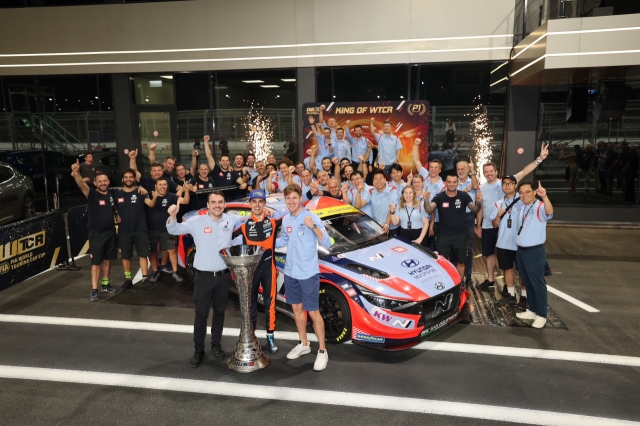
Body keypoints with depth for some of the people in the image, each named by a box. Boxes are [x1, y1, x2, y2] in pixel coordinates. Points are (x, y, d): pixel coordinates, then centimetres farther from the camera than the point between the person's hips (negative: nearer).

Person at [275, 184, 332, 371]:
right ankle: (304, 344, 34)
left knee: (313, 312, -1)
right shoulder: (285, 219, 6)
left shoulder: (311, 217, -14)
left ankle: (322, 351, 12)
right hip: (290, 272, 7)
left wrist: (313, 227, -32)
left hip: (308, 273, -6)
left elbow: (327, 243, -20)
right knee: (297, 308, 17)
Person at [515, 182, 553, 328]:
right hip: (521, 251, 8)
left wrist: (544, 196, -58)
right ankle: (532, 310, 30)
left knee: (538, 284, 2)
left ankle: (541, 315, 13)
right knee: (527, 282, 17)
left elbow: (550, 211, -39)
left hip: (535, 252, -8)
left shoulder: (540, 207, -15)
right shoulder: (522, 208, 11)